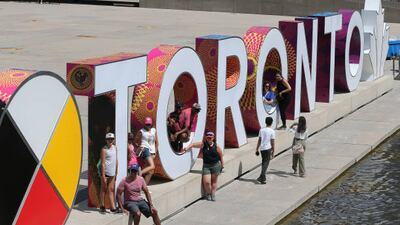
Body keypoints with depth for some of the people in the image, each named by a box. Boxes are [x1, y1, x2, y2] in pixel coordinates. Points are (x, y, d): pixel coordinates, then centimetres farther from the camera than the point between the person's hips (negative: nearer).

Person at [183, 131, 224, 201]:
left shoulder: (216, 146, -4)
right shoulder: (203, 144, -4)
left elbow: (221, 156, 4)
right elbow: (193, 144, -12)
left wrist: (222, 165, 7)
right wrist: (187, 147, -30)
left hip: (215, 165, 0)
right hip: (206, 165, 0)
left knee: (214, 181, 7)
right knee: (206, 182, -7)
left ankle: (213, 195, 20)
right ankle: (208, 194, 17)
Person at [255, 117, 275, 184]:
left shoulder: (261, 130, 4)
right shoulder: (272, 131, -8)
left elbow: (259, 140, 8)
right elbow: (272, 142, -7)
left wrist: (257, 149, 14)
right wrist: (273, 151, 0)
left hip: (262, 148, 5)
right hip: (268, 148, -5)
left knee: (263, 162, 17)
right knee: (266, 163, -2)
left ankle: (263, 178, 20)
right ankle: (262, 177, -12)